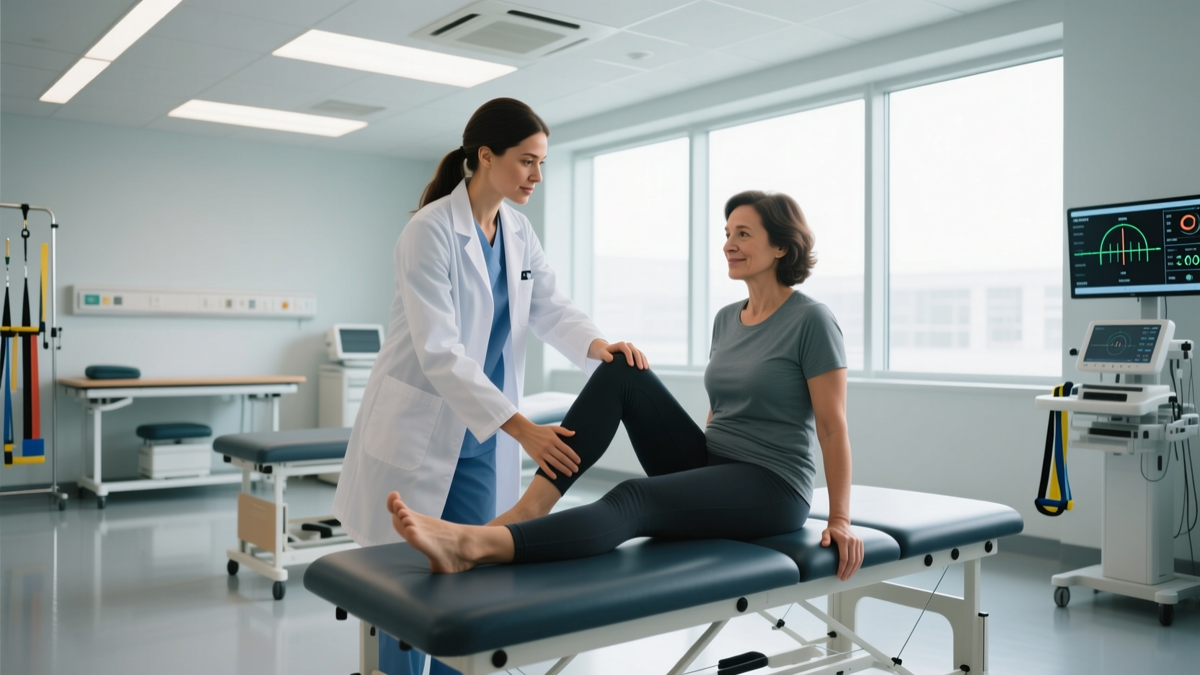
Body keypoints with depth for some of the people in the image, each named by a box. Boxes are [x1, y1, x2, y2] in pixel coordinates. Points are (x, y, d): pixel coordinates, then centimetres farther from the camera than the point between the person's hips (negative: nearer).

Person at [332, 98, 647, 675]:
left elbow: (551, 308, -3)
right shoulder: (430, 231, -19)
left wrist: (600, 345, -25)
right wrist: (523, 428, -32)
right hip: (419, 434, -6)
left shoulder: (519, 233, 5)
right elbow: (439, 352, -26)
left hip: (481, 439, 7)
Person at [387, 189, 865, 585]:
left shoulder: (811, 321, -9)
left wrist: (840, 520, -12)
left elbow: (833, 428, -10)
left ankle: (472, 546, -55)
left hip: (770, 491, -7)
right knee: (621, 373, -15)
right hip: (709, 468, 7)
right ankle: (531, 507, -27)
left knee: (633, 500, -35)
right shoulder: (726, 319, 13)